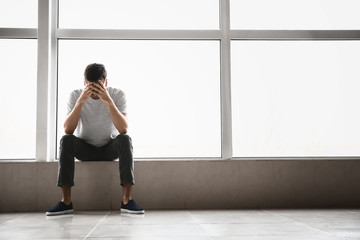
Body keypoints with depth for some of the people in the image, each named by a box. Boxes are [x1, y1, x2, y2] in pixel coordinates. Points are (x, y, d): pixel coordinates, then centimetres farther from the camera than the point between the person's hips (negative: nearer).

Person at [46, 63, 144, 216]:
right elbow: (67, 130, -27)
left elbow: (123, 129, -30)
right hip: (84, 148, 1)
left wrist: (108, 101, -39)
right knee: (66, 140, -29)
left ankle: (127, 200, -35)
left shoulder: (118, 95, -16)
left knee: (125, 139, -32)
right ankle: (66, 201, -29)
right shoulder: (75, 95, -14)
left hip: (110, 148, 0)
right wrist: (80, 101, -37)